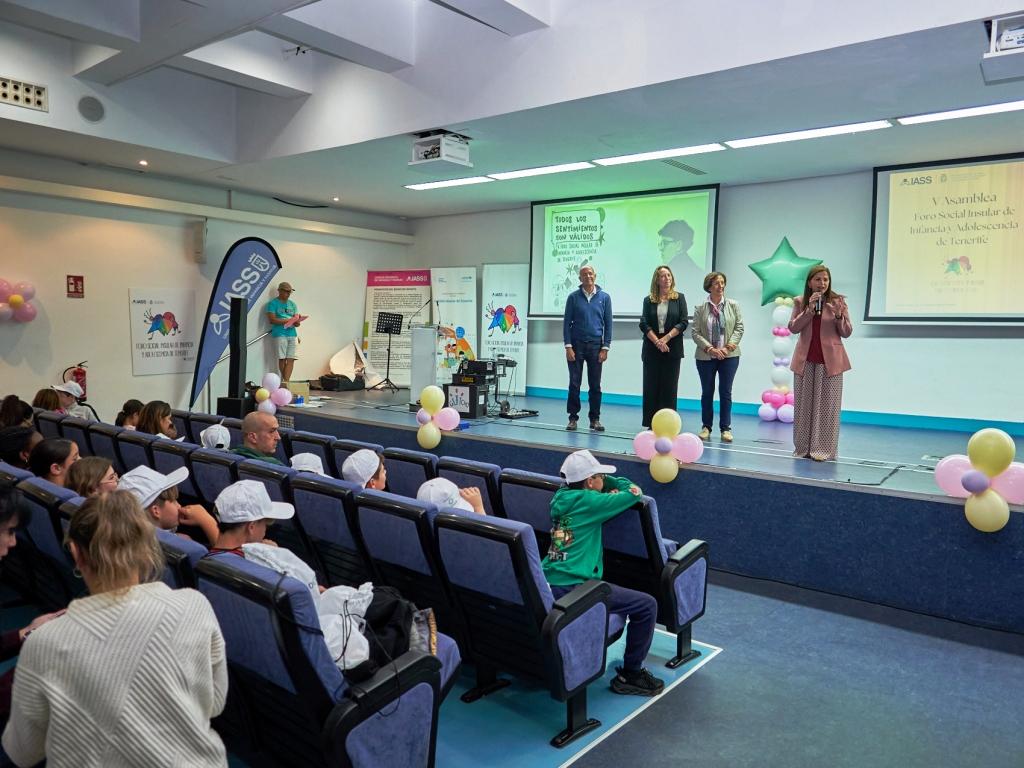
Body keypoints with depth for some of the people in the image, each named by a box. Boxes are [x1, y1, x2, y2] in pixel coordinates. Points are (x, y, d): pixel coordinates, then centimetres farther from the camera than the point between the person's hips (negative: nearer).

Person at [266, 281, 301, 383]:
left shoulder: (292, 304, 19)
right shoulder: (273, 303, 2)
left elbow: (296, 319, 17)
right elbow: (272, 320, -9)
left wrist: (297, 322, -8)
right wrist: (288, 320, -13)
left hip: (292, 334, 5)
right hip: (280, 334, -5)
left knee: (291, 359, -4)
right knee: (282, 359, -3)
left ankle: (286, 381, -5)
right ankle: (285, 382, 5)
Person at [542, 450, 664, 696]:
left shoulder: (562, 496, 12)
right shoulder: (587, 500, -10)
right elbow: (633, 492, -4)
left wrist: (605, 482, 8)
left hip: (547, 584, 10)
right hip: (571, 588, -9)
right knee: (647, 606, -5)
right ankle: (630, 675, 9)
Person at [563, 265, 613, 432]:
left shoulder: (604, 297, 4)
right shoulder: (573, 297, 2)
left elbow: (608, 324, 4)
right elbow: (567, 322, 1)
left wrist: (605, 348, -2)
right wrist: (568, 346, -7)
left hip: (595, 345, 1)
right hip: (576, 345, -1)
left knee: (595, 385, 5)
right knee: (574, 384, 2)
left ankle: (595, 419, 14)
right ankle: (573, 418, 10)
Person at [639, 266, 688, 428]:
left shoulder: (679, 298, 6)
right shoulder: (649, 300, 8)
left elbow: (683, 323, -1)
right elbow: (644, 324, -1)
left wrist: (666, 338, -11)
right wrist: (657, 341, -12)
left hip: (672, 349, -1)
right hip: (651, 349, 1)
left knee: (669, 387, 0)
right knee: (651, 386, 2)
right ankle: (652, 424, 8)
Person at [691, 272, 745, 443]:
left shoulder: (733, 305, 2)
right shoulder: (700, 308, 0)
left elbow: (739, 328, 0)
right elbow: (695, 332, -5)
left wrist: (728, 346, -12)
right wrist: (710, 349, -15)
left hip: (729, 356, 0)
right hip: (706, 356, 0)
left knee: (726, 392, 3)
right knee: (707, 392, 8)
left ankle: (726, 428, 10)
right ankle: (706, 427, 19)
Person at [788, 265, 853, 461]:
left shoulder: (838, 301, -1)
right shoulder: (800, 302, 4)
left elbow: (847, 333, -1)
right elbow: (793, 327, -7)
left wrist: (839, 315, -18)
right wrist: (809, 309, -17)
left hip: (830, 360, -2)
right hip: (805, 360, 2)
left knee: (827, 405, -1)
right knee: (803, 404, 7)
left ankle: (823, 449, 3)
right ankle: (803, 448, 16)